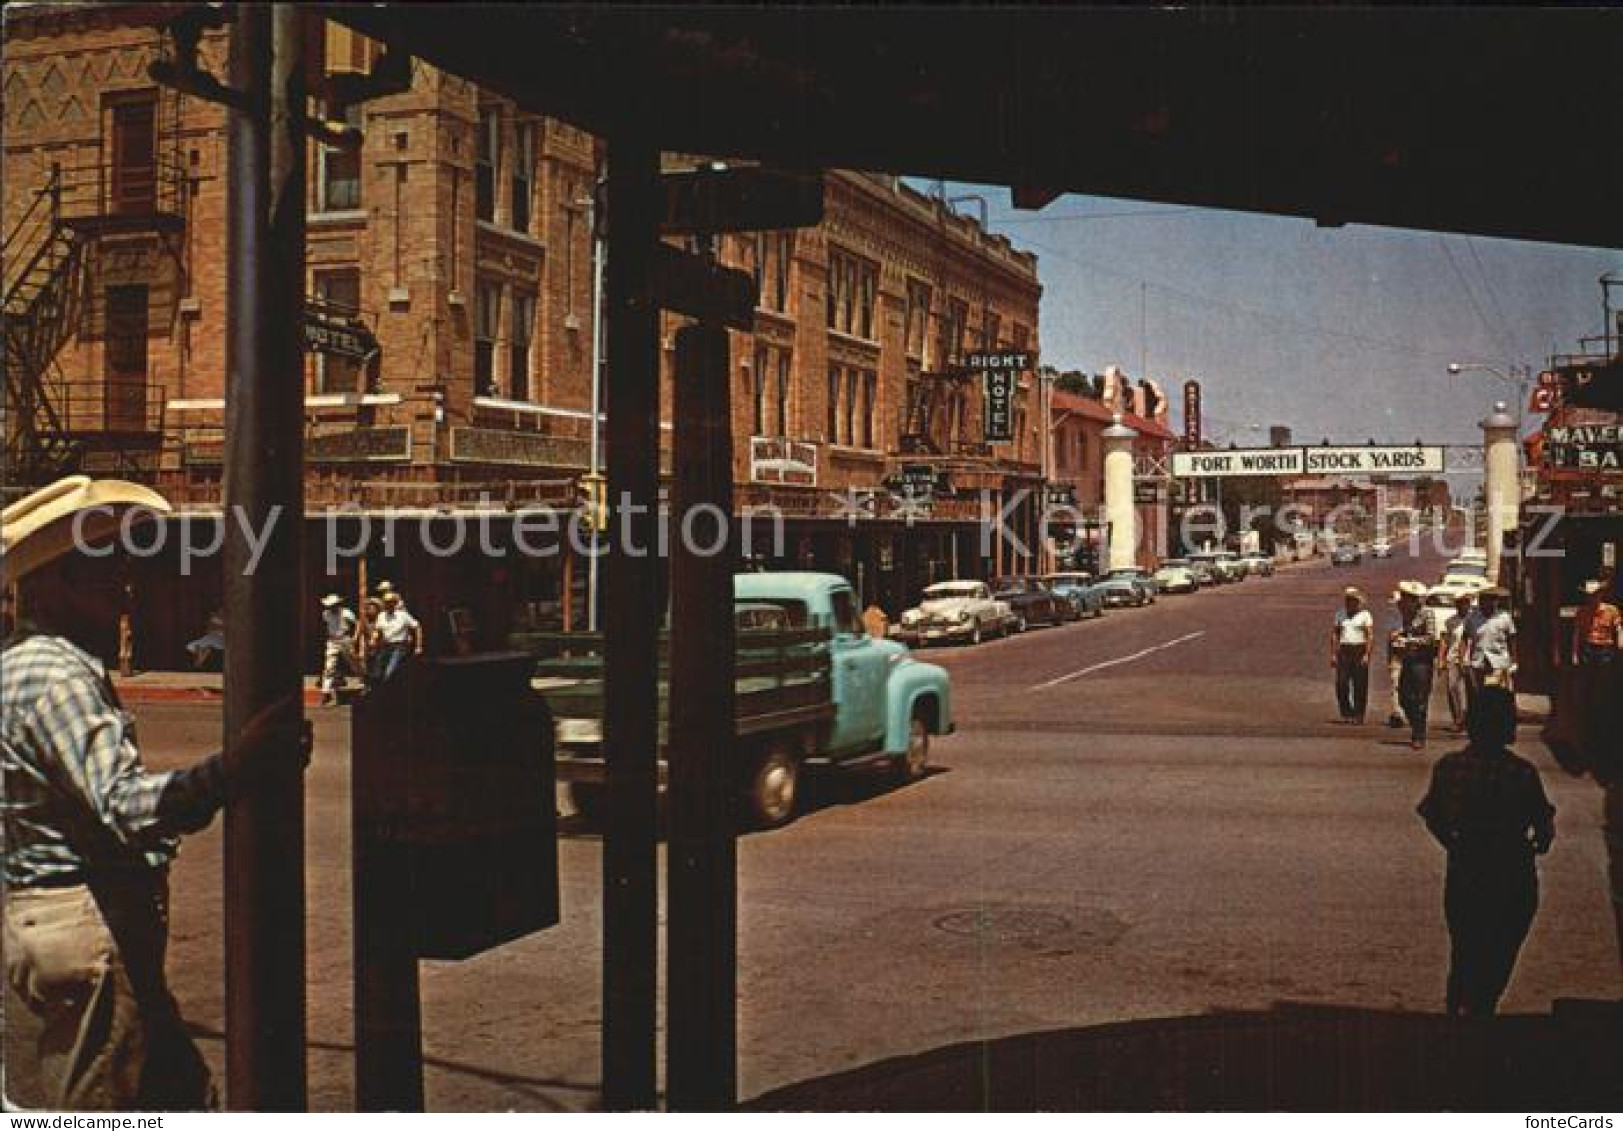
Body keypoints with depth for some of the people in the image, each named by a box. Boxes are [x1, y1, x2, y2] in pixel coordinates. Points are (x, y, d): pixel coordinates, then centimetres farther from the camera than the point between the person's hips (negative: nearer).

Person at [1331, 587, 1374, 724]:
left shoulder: (1365, 615, 2)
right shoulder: (1340, 615, 13)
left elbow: (1370, 636, -3)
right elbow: (1335, 634, 13)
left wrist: (1367, 654, -13)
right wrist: (1333, 654, 5)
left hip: (1360, 651, -3)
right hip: (1344, 651, 3)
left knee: (1359, 685, -1)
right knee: (1341, 683, -3)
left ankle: (1358, 715, 5)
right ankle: (1346, 714, 6)